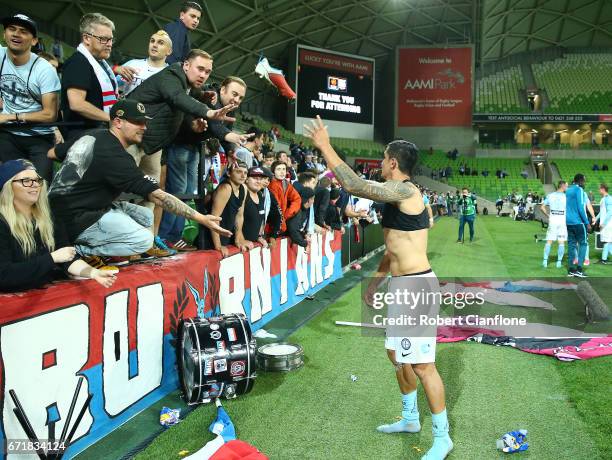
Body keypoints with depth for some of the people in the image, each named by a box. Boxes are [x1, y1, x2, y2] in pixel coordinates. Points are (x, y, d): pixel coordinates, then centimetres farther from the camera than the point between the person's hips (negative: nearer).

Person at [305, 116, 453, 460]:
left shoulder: (405, 191, -17)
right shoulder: (397, 197, 15)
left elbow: (355, 185, -31)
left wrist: (325, 146, -24)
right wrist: (377, 281, 24)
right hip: (402, 287, 11)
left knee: (422, 364, -3)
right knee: (397, 353, 20)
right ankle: (410, 419, 38)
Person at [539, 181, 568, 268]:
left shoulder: (550, 195, 4)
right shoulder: (566, 196, -4)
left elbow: (542, 207, 2)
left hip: (552, 219, 2)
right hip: (562, 219, -2)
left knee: (549, 241, 6)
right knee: (561, 242, 5)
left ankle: (545, 261, 2)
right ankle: (559, 262, 5)